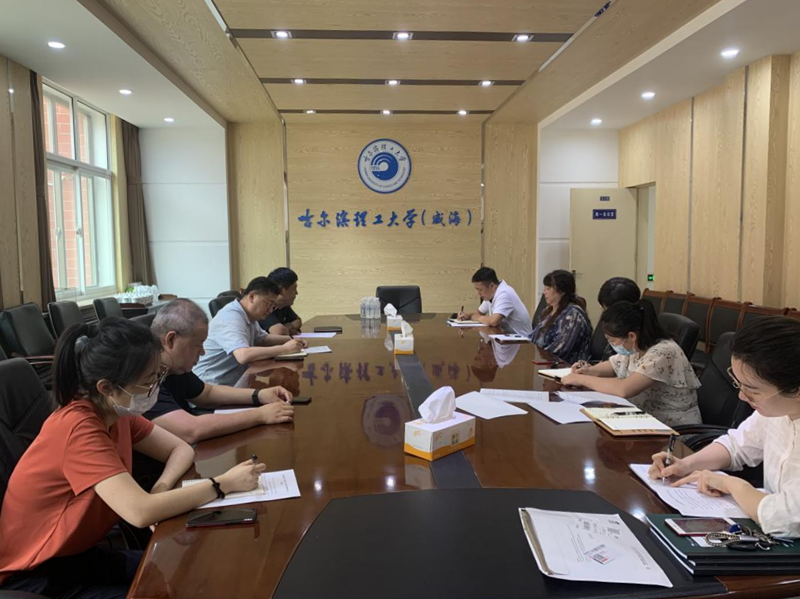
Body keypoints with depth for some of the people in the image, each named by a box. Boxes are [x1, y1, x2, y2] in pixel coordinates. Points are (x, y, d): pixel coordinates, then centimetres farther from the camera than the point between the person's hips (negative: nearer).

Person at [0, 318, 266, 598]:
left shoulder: (116, 411, -5)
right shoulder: (79, 428, -31)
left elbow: (181, 449, 2)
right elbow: (141, 512, -38)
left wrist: (161, 489, -19)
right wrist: (223, 484, -29)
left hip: (77, 551, 7)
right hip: (31, 573, -7)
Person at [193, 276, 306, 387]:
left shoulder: (248, 316, 7)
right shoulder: (231, 318, -22)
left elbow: (263, 338, 21)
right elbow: (243, 355, -35)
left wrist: (290, 339, 3)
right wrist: (284, 348, -28)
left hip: (234, 382, 9)